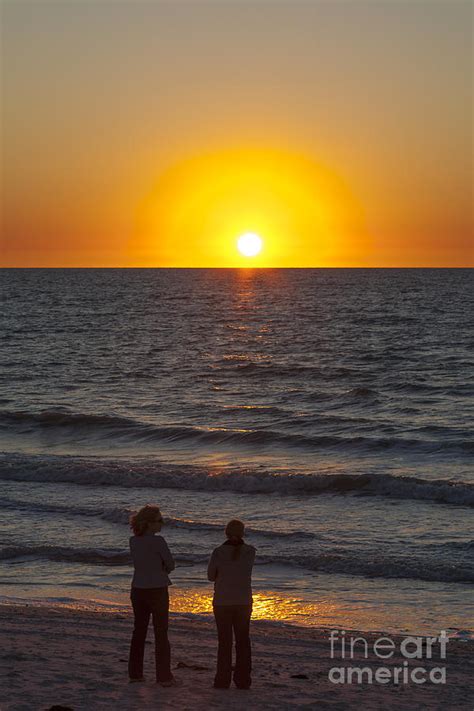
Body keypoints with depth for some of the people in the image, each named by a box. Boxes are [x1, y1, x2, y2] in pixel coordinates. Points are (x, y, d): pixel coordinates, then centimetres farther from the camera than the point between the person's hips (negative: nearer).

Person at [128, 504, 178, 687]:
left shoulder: (133, 541, 3)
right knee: (161, 633, 1)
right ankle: (164, 676, 3)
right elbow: (170, 565, -6)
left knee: (139, 631, 14)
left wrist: (159, 572, 5)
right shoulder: (158, 541, -18)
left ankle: (135, 673, 18)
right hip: (157, 590, -6)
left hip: (138, 590, 6)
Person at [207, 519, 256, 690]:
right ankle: (243, 680, 12)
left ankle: (223, 680, 8)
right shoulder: (250, 551, -6)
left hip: (222, 602, -1)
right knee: (243, 640, 12)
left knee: (224, 641, 8)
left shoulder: (218, 552, -11)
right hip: (243, 601, 1)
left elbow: (211, 576, 1)